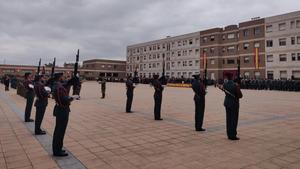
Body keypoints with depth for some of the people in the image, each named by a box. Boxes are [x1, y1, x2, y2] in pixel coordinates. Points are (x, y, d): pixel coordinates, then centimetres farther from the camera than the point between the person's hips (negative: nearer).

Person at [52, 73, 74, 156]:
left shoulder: (56, 85, 10)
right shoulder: (59, 87, -22)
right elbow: (65, 99, -27)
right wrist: (71, 98, -10)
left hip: (59, 110, 10)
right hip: (63, 111, -10)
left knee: (58, 130, 17)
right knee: (61, 131, 0)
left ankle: (56, 149, 29)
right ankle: (58, 151, 10)